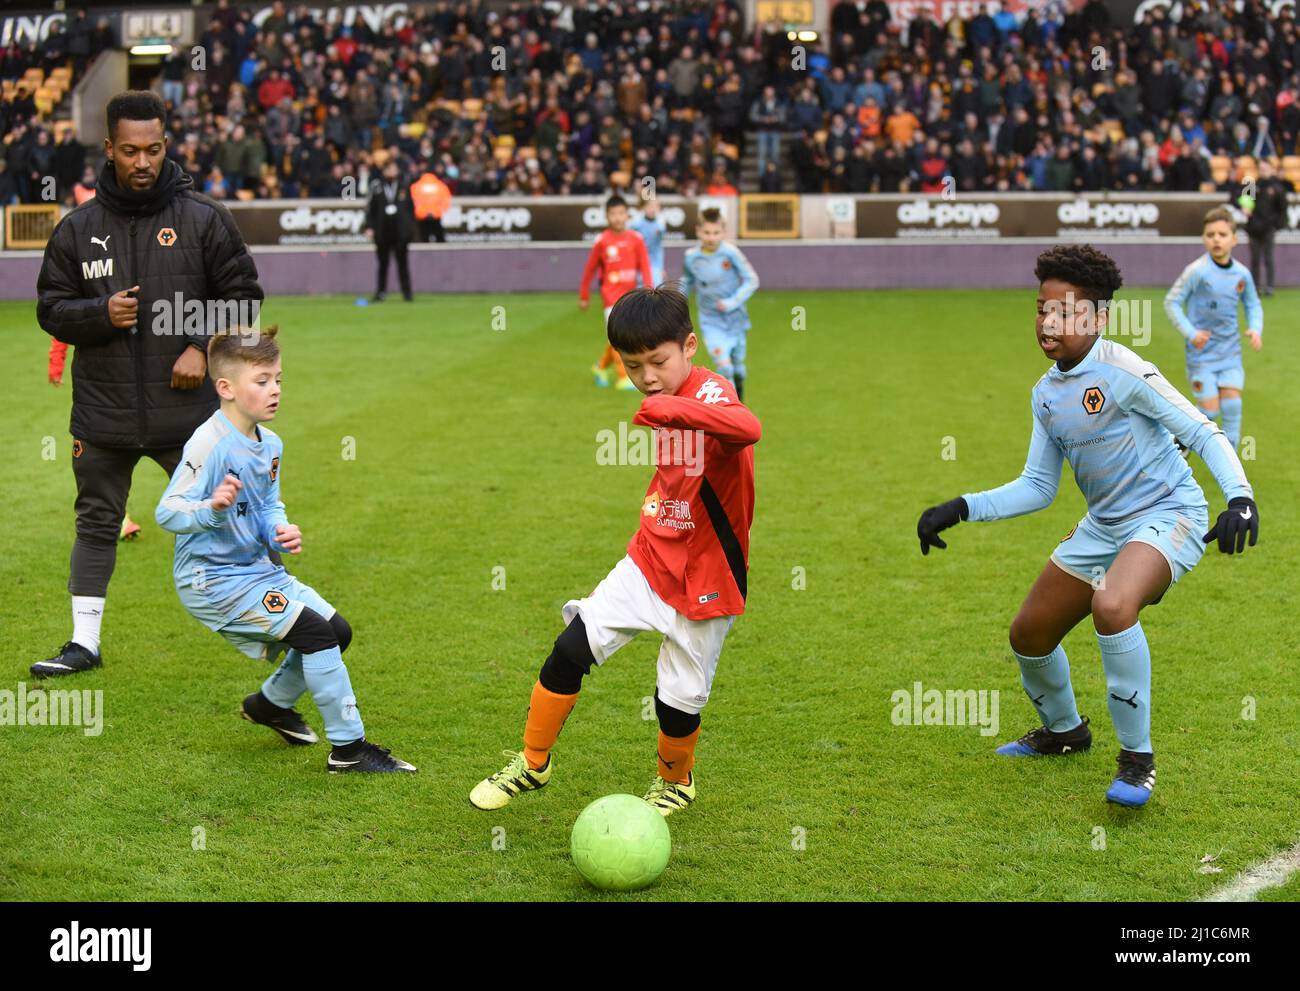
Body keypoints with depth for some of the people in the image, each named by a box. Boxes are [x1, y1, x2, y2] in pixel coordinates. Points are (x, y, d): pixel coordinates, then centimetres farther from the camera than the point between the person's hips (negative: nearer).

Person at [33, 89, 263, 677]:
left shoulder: (203, 219, -2)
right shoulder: (78, 229, 3)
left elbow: (243, 293, 3)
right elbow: (51, 309, 6)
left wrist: (203, 346, -10)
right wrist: (101, 314, -13)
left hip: (187, 409, -2)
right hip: (103, 411, 2)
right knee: (96, 524, 10)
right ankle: (84, 642, 18)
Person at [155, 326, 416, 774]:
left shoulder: (270, 445, 6)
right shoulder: (209, 444, -21)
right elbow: (167, 511, -27)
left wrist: (281, 532, -7)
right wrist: (210, 509, -46)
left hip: (256, 568, 9)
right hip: (212, 580, -9)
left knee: (337, 631, 13)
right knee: (316, 632, -18)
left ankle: (270, 704, 36)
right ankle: (349, 749, -10)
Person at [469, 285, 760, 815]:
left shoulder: (710, 393, -21)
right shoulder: (662, 407, 6)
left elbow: (748, 429, -47)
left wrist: (676, 410, -59)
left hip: (705, 578, -6)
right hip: (651, 558, 6)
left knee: (679, 699, 3)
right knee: (572, 648, -5)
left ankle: (675, 782, 35)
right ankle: (532, 765, 12)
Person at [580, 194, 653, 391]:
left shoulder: (636, 239, -2)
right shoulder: (602, 241, -7)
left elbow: (644, 266, -2)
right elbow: (590, 269, 2)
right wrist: (584, 296, 6)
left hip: (629, 293, 4)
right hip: (611, 293, -4)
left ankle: (602, 367, 36)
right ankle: (624, 378, -10)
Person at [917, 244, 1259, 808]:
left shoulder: (1121, 370, -17)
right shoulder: (1046, 393, 7)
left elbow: (1203, 433, -16)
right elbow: (1037, 488, 13)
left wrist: (1240, 498, -31)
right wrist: (960, 509, 3)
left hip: (1169, 514, -8)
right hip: (1103, 525, 9)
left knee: (1111, 604, -36)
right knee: (1028, 634, 12)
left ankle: (1137, 758, -19)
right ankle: (1063, 730, 44)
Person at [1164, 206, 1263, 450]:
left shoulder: (1242, 273, 0)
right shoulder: (1197, 271, -15)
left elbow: (1253, 305, 16)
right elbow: (1171, 302, -8)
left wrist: (1255, 329, -2)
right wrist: (1190, 332, -18)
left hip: (1230, 350, 4)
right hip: (1202, 352, -4)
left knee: (1232, 404, -5)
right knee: (1210, 410, -6)